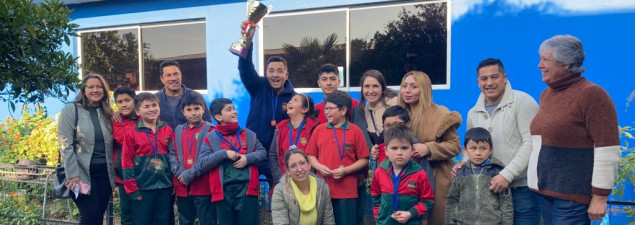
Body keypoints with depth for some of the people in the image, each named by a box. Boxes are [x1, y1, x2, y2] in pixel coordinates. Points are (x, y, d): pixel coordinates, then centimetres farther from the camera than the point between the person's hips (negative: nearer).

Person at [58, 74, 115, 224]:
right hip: (83, 173, -4)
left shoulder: (108, 113, 11)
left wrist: (114, 172, 6)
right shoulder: (71, 110, -4)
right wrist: (72, 174, -16)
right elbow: (65, 144, -10)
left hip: (105, 172, 5)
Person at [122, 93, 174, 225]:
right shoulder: (131, 134, -5)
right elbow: (127, 163, -5)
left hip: (165, 186, 3)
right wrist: (132, 188, -7)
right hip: (143, 187, -3)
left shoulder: (167, 131, 4)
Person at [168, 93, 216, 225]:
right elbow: (172, 154, 9)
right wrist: (180, 173, -8)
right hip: (182, 186, 5)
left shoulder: (209, 129, -3)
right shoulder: (179, 130, 14)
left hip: (203, 186, -5)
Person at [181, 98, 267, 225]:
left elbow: (263, 152, 10)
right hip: (224, 191, -1)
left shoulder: (248, 134, 10)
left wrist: (248, 158, -8)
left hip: (247, 188, 1)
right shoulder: (210, 138, 3)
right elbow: (203, 163, -5)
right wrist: (224, 153, -15)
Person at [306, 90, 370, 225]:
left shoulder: (355, 131, -1)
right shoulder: (319, 130, 7)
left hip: (347, 191, -3)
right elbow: (311, 155, 11)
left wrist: (345, 170, -13)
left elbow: (364, 160, -1)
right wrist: (319, 167, -8)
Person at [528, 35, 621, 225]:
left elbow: (607, 150, -15)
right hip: (544, 191, 7)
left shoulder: (591, 94, -11)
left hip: (572, 196, -7)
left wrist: (600, 196, -15)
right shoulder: (546, 95, 12)